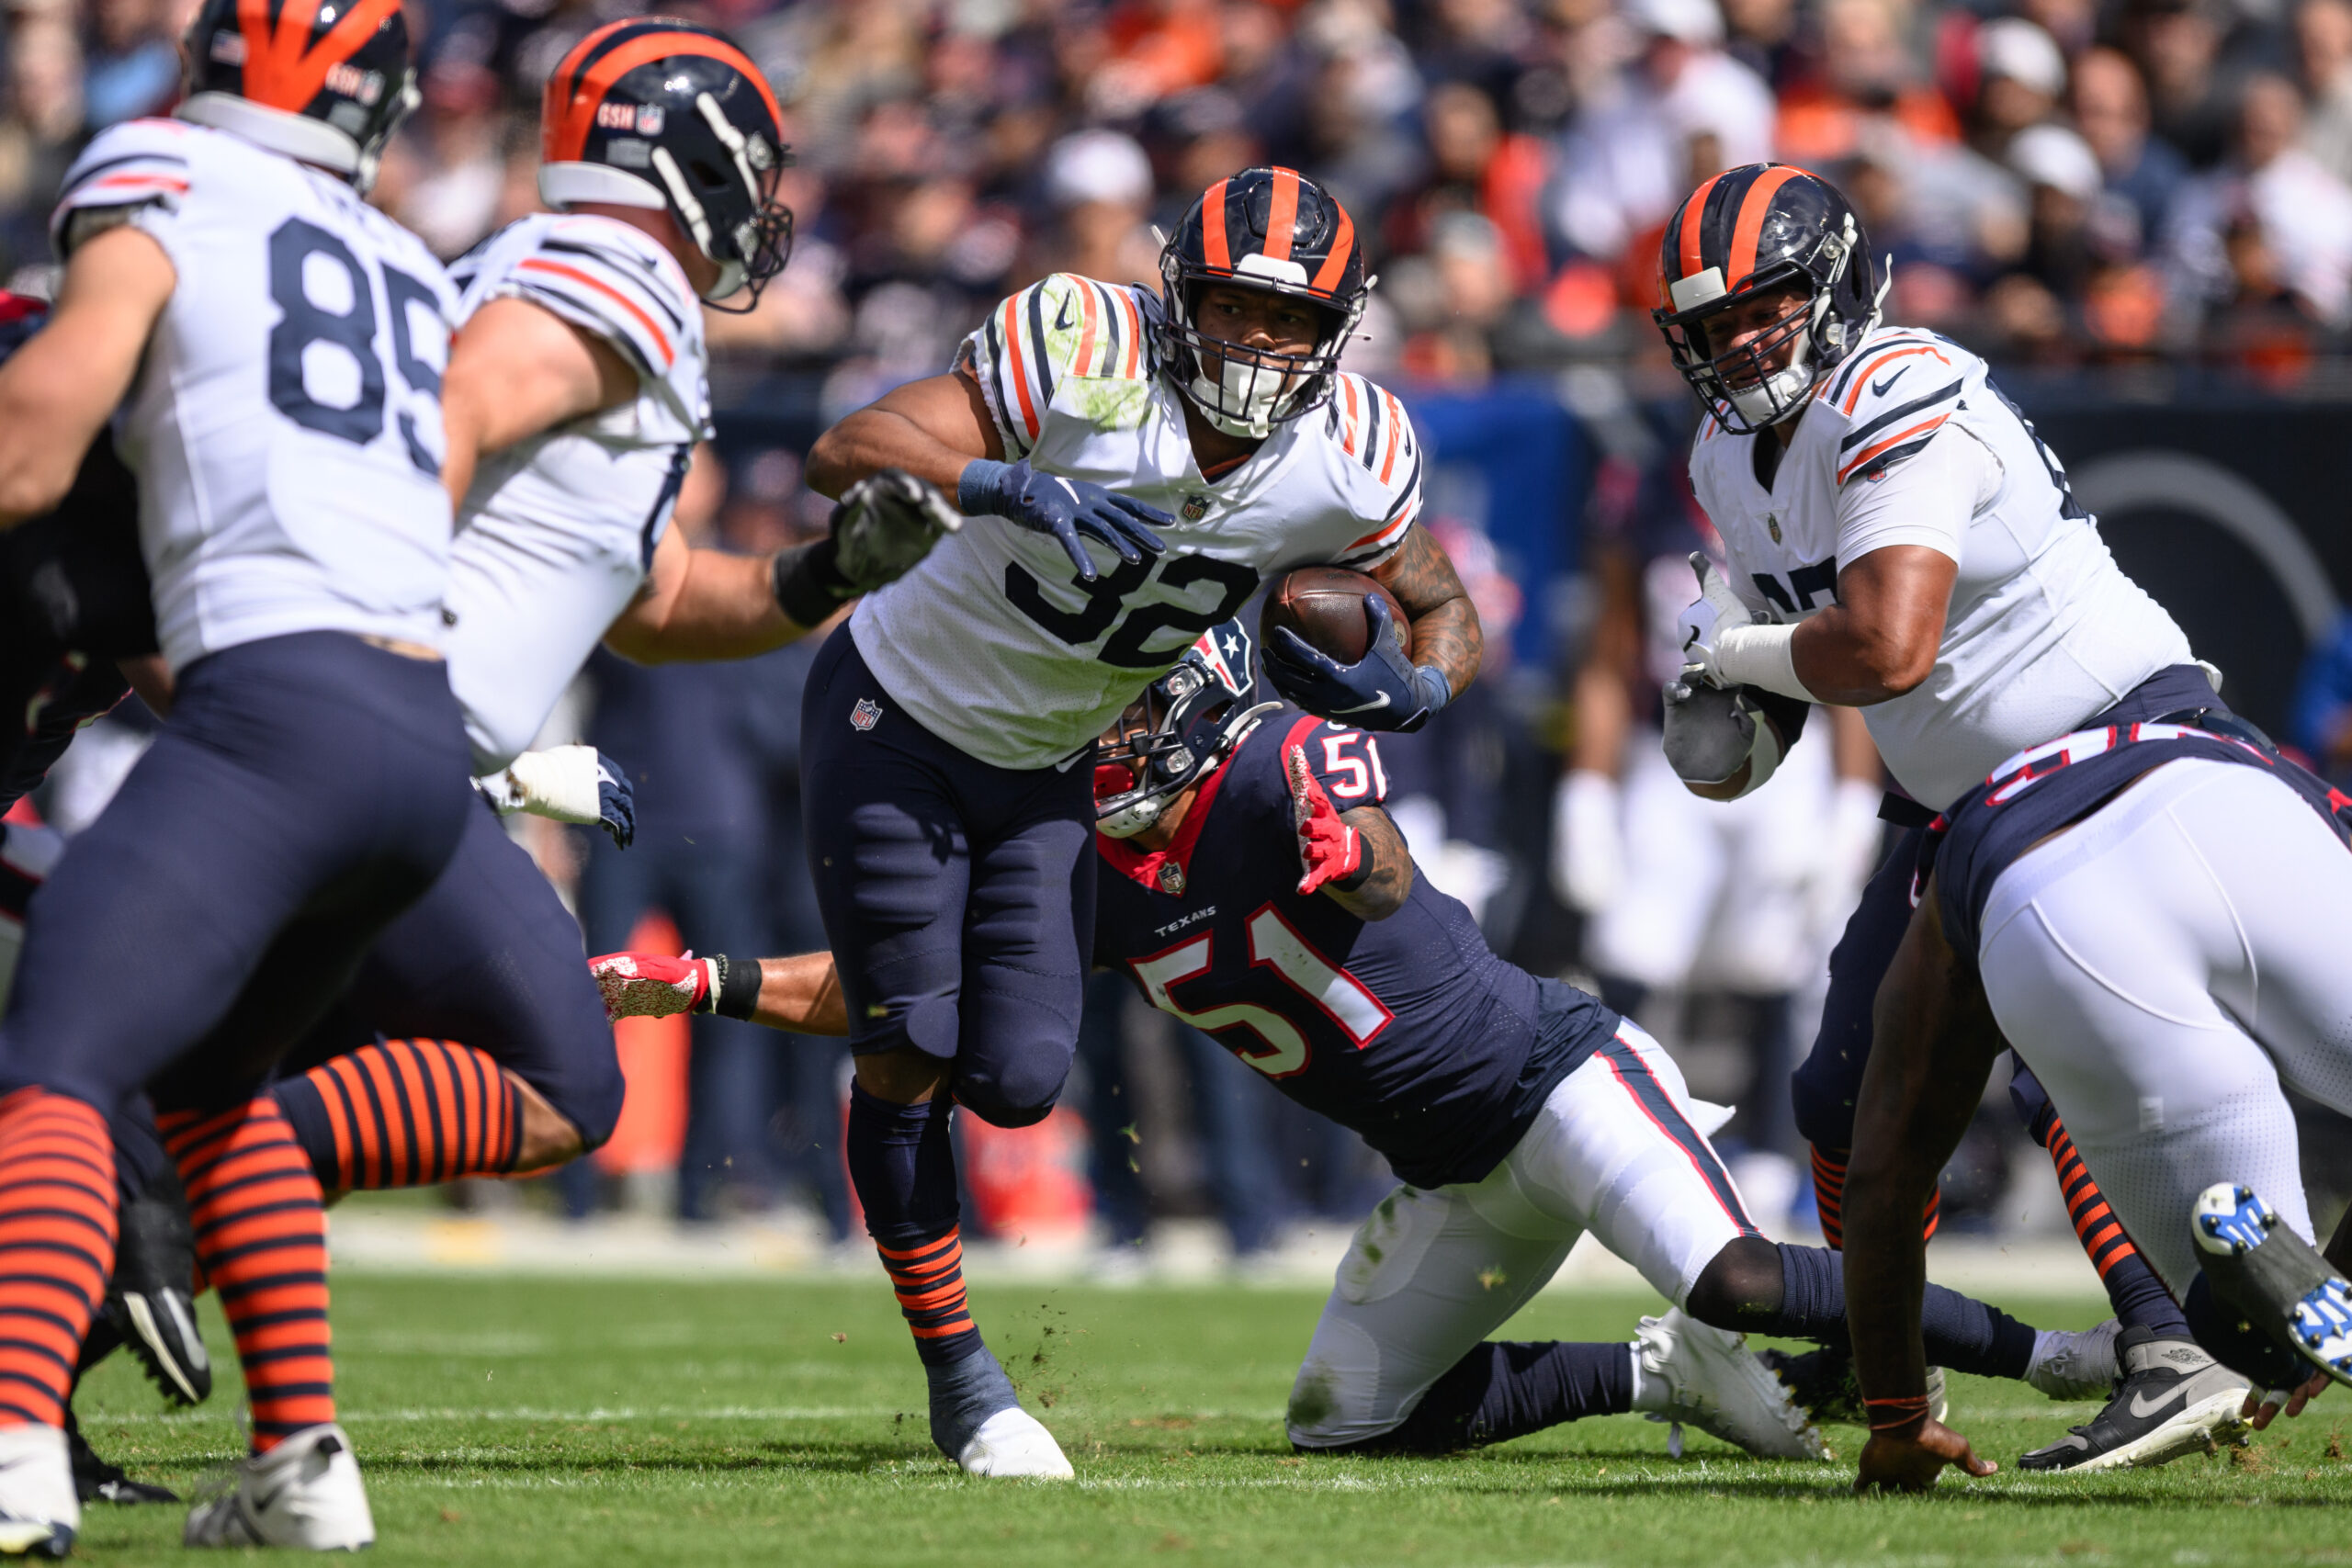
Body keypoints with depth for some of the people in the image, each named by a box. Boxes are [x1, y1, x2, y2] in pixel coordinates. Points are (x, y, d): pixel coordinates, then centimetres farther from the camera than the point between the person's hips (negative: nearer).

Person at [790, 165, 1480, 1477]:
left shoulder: (1349, 462, -15)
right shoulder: (1083, 354, -28)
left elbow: (1446, 615, 1)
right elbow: (845, 455, -34)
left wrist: (1408, 689, -22)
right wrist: (1012, 486, -50)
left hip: (1045, 772, 4)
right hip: (901, 714, -4)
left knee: (1017, 1079, -4)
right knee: (908, 1052, -8)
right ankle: (961, 1380, 8)